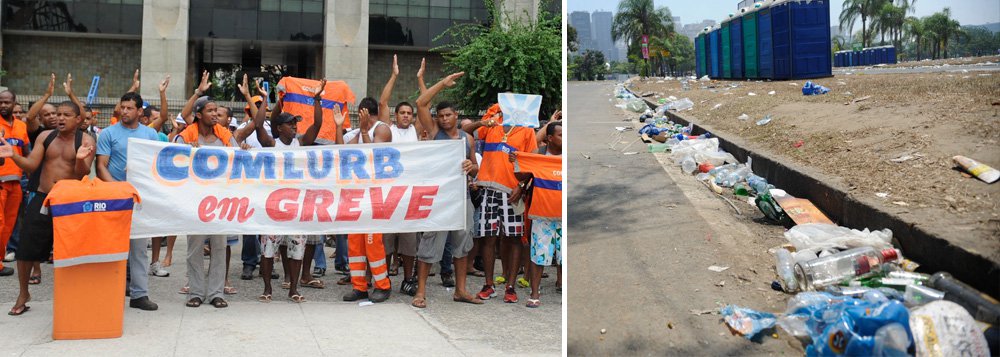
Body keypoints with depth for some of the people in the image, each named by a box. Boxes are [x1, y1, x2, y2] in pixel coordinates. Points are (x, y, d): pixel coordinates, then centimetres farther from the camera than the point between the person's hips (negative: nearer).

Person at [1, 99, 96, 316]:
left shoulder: (86, 141, -5)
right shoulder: (45, 137, 5)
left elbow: (83, 174, -15)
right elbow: (31, 166, 2)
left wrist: (80, 159, -35)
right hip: (41, 198, 4)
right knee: (26, 248, 6)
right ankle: (23, 294, 25)